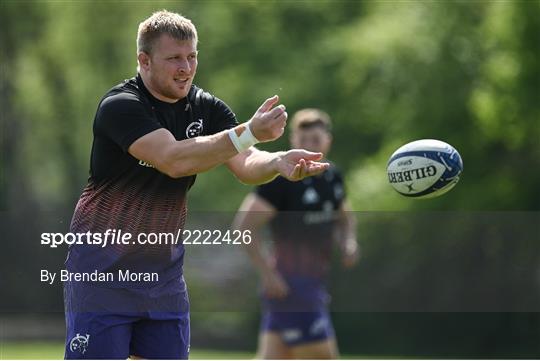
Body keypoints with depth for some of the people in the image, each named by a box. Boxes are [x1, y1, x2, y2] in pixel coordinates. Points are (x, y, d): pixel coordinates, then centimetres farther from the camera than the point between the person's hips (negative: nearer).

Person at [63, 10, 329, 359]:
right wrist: (250, 132, -38)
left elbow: (245, 165, -11)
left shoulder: (207, 108, 2)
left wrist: (278, 161, -35)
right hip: (102, 273, -6)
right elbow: (173, 160, -32)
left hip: (165, 271, 6)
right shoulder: (120, 106, -18)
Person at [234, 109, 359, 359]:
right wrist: (268, 274, -19)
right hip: (290, 288, -8)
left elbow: (344, 218, 28)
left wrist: (348, 243, 6)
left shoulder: (332, 177, 10)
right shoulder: (282, 179, -14)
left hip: (313, 285, 8)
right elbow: (244, 225, -16)